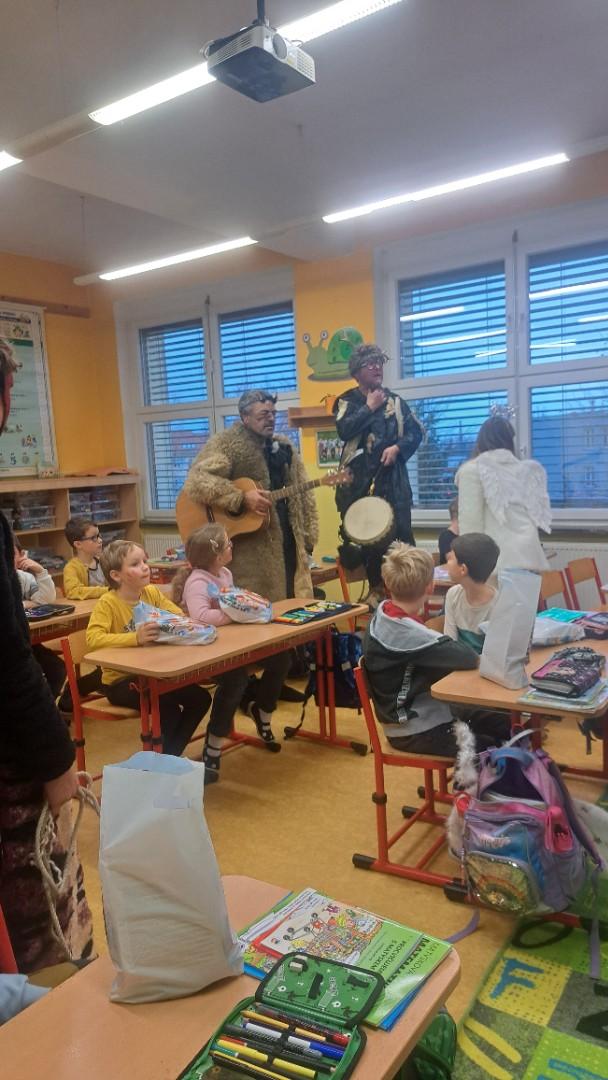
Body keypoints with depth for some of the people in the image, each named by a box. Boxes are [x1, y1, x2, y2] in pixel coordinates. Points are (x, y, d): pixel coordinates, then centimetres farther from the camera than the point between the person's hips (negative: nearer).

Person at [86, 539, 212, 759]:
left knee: (201, 698, -7)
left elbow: (180, 617, 2)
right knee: (168, 706, -27)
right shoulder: (107, 602, -16)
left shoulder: (152, 592, 0)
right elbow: (93, 638, -30)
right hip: (120, 680, -6)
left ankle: (171, 754, 10)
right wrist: (135, 638, -42)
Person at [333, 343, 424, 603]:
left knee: (401, 532, -5)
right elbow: (345, 430, -14)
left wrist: (397, 448, -9)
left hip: (391, 477, 1)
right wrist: (369, 407, -7)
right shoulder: (346, 401, 5)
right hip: (358, 478, -1)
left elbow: (416, 432, 8)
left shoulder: (395, 400, 13)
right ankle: (376, 587, 15)